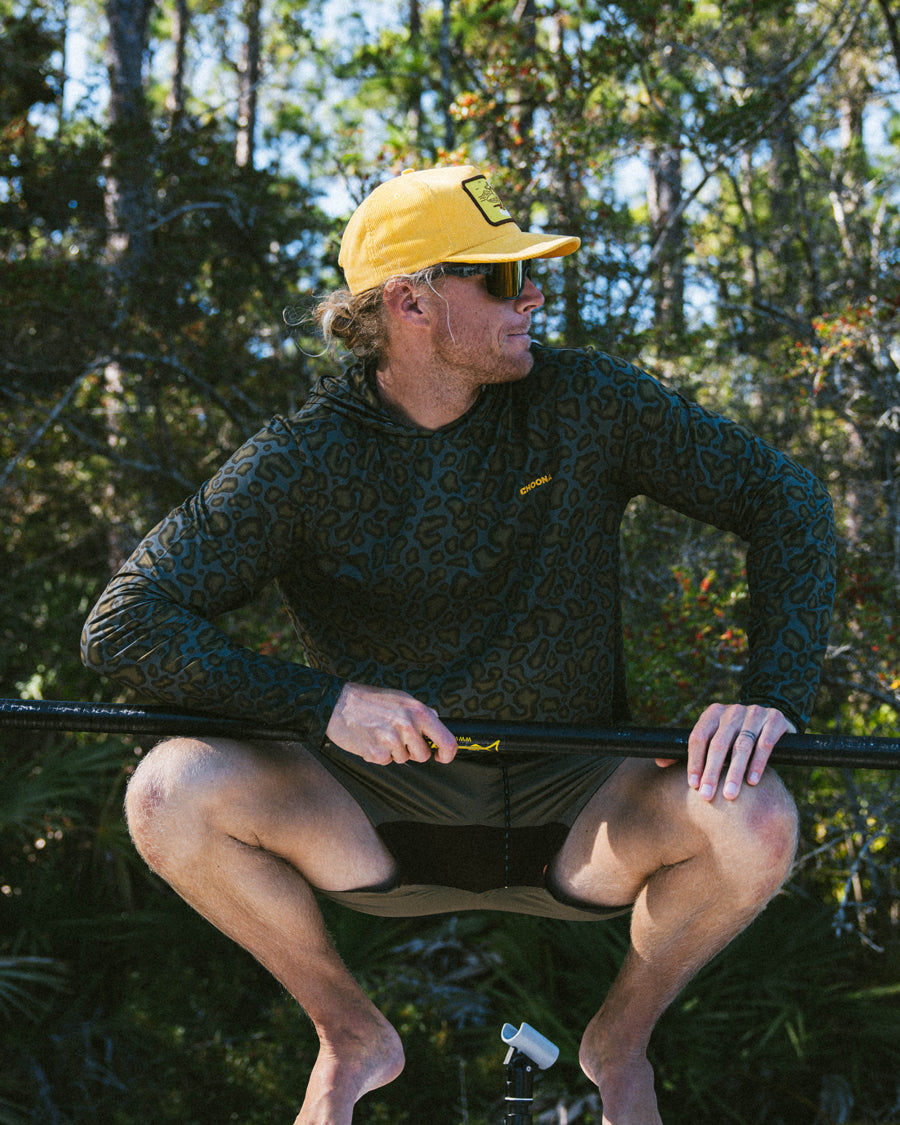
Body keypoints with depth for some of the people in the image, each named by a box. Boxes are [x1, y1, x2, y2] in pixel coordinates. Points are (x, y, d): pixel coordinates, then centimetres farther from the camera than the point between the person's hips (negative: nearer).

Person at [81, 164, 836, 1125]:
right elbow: (123, 626, -15)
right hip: (383, 816, 0)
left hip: (571, 820, 1)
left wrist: (773, 694, -17)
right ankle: (352, 1038, 1)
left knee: (754, 821, -29)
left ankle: (621, 1041, 3)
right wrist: (321, 700, -27)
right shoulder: (306, 459, -11)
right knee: (172, 792, -26)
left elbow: (787, 500, -2)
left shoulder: (586, 402, -7)